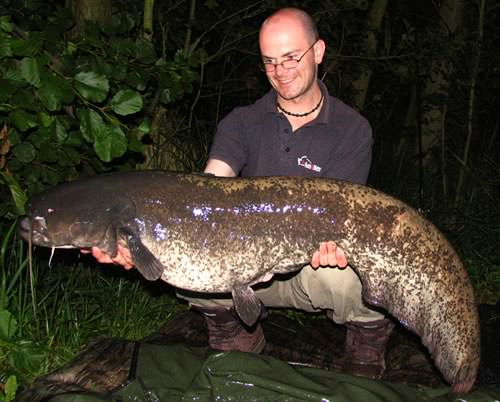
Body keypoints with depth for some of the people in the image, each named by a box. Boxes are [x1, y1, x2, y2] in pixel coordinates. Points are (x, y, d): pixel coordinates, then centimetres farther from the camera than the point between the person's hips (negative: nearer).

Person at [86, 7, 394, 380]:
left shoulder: (352, 129, -5)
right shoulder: (242, 122, 1)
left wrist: (330, 242, -42)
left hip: (315, 263, -2)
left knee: (348, 276, -37)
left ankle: (367, 349, 1)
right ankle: (238, 338, 5)